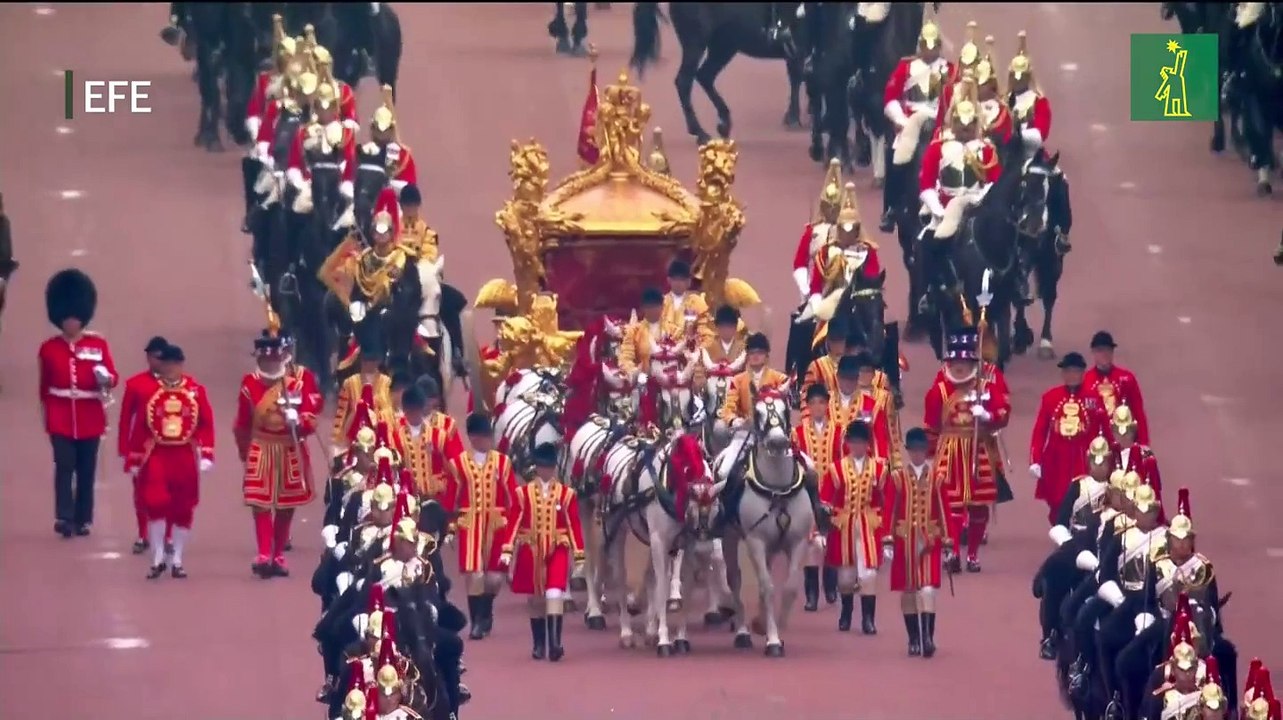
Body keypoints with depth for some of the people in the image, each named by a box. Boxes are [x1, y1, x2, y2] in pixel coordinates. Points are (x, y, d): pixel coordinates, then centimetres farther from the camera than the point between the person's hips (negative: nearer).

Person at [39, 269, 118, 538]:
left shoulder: (98, 344, 3)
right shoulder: (48, 348, 3)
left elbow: (113, 378, 0)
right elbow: (44, 387, 8)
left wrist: (105, 377, -23)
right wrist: (46, 416, 10)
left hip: (90, 418, 1)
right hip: (61, 418, -1)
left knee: (87, 469, 5)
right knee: (64, 466, -11)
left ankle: (83, 519, 13)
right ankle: (64, 518, -17)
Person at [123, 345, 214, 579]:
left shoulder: (196, 390, 1)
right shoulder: (149, 390, 0)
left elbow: (206, 424, 0)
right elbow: (139, 426, 2)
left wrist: (207, 455, -9)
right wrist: (134, 459, 2)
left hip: (185, 456, 1)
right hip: (156, 455, -1)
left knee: (183, 509, 6)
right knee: (156, 504, -13)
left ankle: (177, 561, 17)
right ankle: (158, 559, -2)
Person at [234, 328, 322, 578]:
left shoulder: (296, 384, -3)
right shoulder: (250, 384, -2)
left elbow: (310, 420, -2)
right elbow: (242, 424, 9)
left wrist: (299, 421, -24)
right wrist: (244, 452, 15)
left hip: (291, 452, 1)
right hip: (261, 452, -1)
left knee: (286, 506, 9)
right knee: (260, 503, -12)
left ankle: (278, 556, 20)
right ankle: (263, 556, -16)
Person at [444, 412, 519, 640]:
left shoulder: (503, 462, 3)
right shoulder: (459, 464, -1)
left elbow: (512, 498, 4)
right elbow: (451, 498, 2)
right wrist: (450, 525, 1)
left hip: (497, 525, 2)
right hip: (470, 525, -2)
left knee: (495, 575, 5)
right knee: (474, 574, -7)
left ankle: (486, 613, 31)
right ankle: (477, 622, 2)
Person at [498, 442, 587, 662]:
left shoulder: (566, 494, 0)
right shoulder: (523, 493, 0)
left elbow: (574, 525, 0)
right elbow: (513, 522, -3)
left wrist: (578, 556, -3)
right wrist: (507, 550, -12)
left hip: (557, 550, -1)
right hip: (531, 551, 1)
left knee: (555, 594, -15)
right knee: (536, 599, 9)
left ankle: (554, 643, -17)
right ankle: (539, 645, 20)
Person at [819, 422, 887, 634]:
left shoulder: (879, 468, -1)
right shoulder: (836, 468, -1)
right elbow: (824, 501, -1)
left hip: (869, 527, -1)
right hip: (843, 527, 1)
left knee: (868, 573, -8)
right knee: (845, 574, 11)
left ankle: (868, 619, -2)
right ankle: (846, 614, 30)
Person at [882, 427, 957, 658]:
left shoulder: (937, 478, 2)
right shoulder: (896, 478, 1)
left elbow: (945, 512, 4)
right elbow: (888, 511, -1)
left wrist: (948, 545, 2)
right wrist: (887, 543, -8)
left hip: (929, 542, -1)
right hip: (904, 542, 1)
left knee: (928, 589, -12)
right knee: (907, 591, 6)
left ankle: (928, 638, -11)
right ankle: (914, 640, 15)